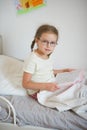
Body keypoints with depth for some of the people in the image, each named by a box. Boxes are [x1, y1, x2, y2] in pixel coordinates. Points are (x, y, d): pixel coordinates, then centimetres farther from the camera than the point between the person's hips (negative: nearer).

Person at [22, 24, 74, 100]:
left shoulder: (48, 55, 4)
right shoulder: (32, 59, -23)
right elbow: (25, 84, -23)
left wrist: (64, 71, 15)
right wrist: (46, 86, -32)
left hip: (51, 88, 8)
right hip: (38, 92, -8)